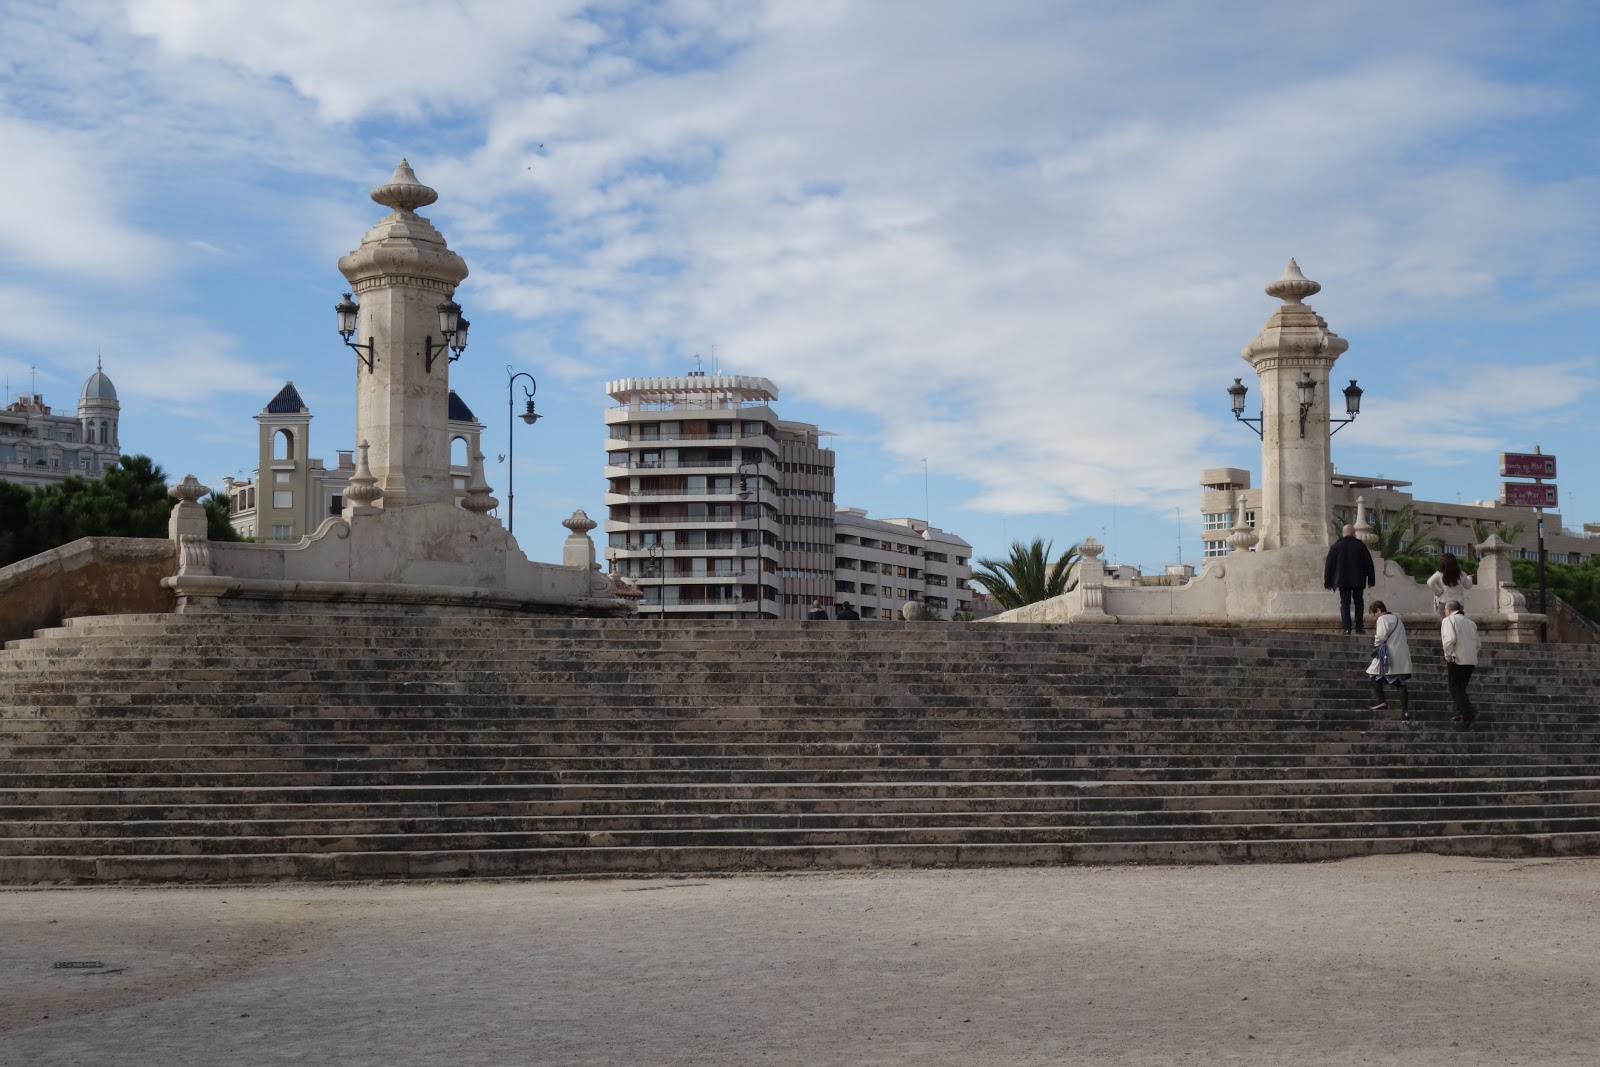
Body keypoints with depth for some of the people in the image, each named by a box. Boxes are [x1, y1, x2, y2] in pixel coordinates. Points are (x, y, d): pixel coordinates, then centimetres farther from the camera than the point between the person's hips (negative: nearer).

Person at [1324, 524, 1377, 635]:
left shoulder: (1336, 546, 0)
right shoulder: (1360, 546, 0)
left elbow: (1329, 565, 0)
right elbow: (1369, 564, 3)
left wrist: (1328, 582, 6)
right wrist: (1371, 580, 10)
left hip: (1343, 580, 0)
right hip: (1358, 580, 0)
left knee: (1345, 603, 0)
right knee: (1358, 603, 13)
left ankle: (1346, 628, -10)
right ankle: (1359, 627, 9)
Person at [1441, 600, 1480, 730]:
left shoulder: (1449, 620, -2)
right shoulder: (1470, 622, 20)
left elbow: (1450, 639, -17)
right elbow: (1477, 642, 18)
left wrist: (1448, 655, -8)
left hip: (1457, 659, -7)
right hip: (1471, 660, 7)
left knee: (1456, 689, -5)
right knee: (1461, 688, 18)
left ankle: (1469, 714, -20)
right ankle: (1461, 714, 16)